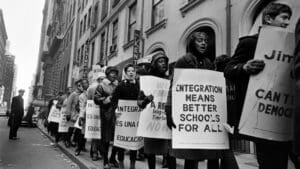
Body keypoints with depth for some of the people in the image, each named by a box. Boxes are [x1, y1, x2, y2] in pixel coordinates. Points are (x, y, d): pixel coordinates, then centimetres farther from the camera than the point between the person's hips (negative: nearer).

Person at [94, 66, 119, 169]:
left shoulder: (118, 86, 13)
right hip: (106, 115, -3)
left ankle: (113, 158, 24)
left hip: (117, 114, 3)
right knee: (105, 138, 3)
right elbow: (96, 99, -4)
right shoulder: (102, 86, 3)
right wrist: (108, 99, -11)